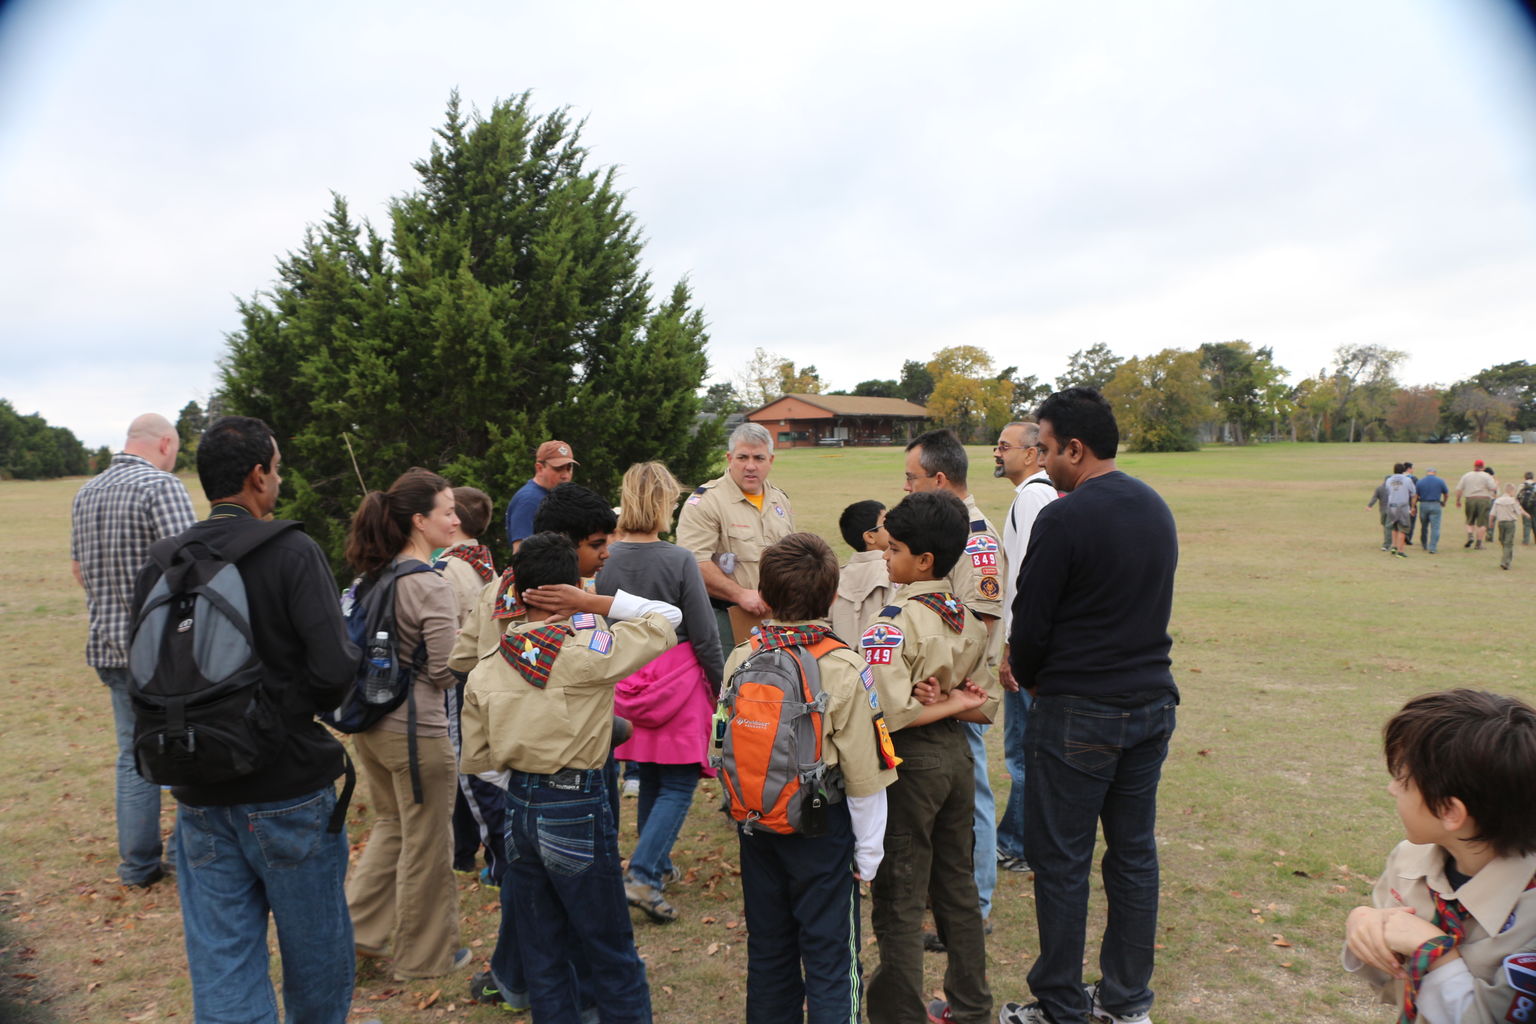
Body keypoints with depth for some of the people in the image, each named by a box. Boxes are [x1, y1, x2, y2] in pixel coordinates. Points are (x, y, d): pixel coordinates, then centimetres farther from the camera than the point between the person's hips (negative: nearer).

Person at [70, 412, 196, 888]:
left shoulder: (86, 493, 11)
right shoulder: (161, 486, -15)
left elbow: (79, 571, 21)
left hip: (108, 647, 7)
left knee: (134, 755, 15)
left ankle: (138, 865, 21)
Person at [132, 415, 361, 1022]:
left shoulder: (162, 563, 1)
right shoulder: (291, 551, -14)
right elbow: (336, 669, -21)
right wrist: (295, 705, 0)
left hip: (200, 796, 5)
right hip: (289, 787, -4)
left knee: (221, 965, 12)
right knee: (314, 951, 16)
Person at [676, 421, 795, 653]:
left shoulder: (781, 501, 15)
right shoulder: (706, 500, -9)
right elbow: (694, 562, -20)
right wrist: (741, 594, -20)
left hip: (775, 616, 6)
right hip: (725, 616, -6)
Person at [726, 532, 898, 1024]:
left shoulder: (740, 660, -6)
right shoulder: (846, 669, -17)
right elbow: (864, 772, -13)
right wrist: (868, 852, -2)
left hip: (755, 822, 4)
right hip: (821, 824, -4)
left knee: (768, 948, 19)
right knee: (829, 955, 8)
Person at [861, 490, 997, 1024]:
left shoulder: (894, 622, -20)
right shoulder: (966, 618, 3)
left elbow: (887, 711, -28)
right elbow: (987, 705, 7)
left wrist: (943, 703, -15)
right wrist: (953, 703, -7)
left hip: (910, 764, -8)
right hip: (956, 755, 8)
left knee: (898, 900, 6)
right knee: (957, 885, 20)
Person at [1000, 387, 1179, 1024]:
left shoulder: (1063, 518, -18)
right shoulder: (1157, 509, 7)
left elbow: (1031, 625, -14)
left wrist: (1028, 678, 7)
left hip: (1079, 715, -8)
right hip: (1152, 705, 8)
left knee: (1061, 863, 6)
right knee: (1134, 854, 16)